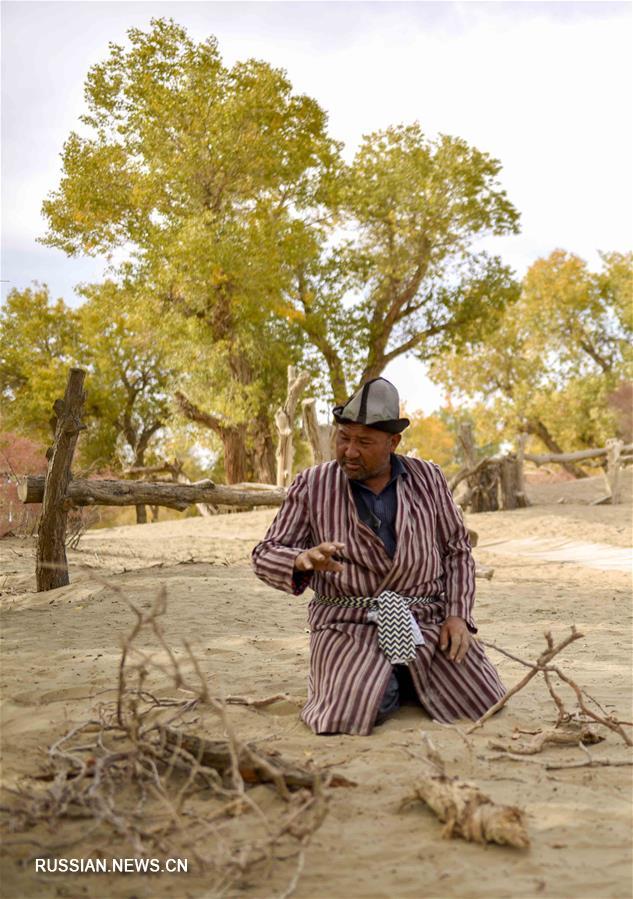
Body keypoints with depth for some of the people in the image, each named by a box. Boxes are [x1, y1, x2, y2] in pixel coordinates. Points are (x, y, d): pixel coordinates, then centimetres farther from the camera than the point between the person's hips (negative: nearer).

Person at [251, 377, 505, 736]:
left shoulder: (428, 478, 3)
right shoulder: (312, 485, -3)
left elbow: (457, 550, 9)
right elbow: (266, 557, -3)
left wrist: (458, 615, -5)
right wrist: (304, 560, -26)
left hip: (428, 621, 3)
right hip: (349, 625, -2)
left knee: (485, 707, -9)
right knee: (348, 719, -27)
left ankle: (406, 677, 18)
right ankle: (355, 679, 9)